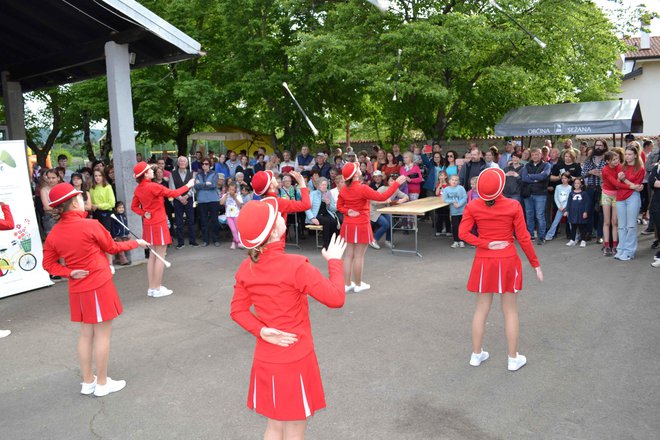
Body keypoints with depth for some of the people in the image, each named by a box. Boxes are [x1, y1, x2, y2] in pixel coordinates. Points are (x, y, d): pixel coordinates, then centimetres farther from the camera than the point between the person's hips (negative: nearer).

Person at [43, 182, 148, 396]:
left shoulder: (53, 234, 1)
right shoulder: (90, 225, -16)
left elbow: (49, 264, 5)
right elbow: (112, 248, -2)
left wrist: (70, 273, -2)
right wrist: (136, 242, 12)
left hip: (77, 290, 6)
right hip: (99, 286, -6)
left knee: (86, 334, 17)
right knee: (102, 334, 4)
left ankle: (88, 381, 27)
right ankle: (102, 383, 14)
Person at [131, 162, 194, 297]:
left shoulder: (138, 189, 4)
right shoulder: (153, 186, -18)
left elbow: (134, 207, 12)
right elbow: (173, 193, -14)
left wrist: (144, 214, 2)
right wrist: (188, 186, -1)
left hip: (148, 224, 8)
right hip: (159, 223, -8)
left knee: (152, 255, 14)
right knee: (160, 256, 0)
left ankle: (151, 287, 19)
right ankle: (157, 289, 3)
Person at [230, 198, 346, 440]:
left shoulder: (246, 268, -4)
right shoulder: (295, 266, -23)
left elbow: (238, 311, 2)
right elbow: (336, 299, -19)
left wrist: (261, 331, -9)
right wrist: (335, 262, -6)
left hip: (265, 360, 6)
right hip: (295, 362, -5)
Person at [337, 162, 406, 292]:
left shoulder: (343, 189, 1)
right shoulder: (362, 189, -20)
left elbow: (339, 206, 9)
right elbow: (382, 197, -19)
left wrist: (348, 211, -5)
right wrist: (396, 183, -14)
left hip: (348, 225, 6)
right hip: (361, 225, -6)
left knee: (349, 255, 11)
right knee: (359, 256, 3)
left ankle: (347, 284, 17)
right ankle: (358, 284, 14)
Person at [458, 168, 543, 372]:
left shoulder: (473, 207, -6)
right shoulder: (513, 206, -11)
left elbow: (463, 233, -12)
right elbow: (523, 238, -8)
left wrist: (486, 244, -10)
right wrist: (536, 264, 2)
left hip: (484, 261, 2)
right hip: (508, 261, -2)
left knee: (481, 309, 14)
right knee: (510, 311, 10)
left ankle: (476, 354, 25)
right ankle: (513, 359, 21)